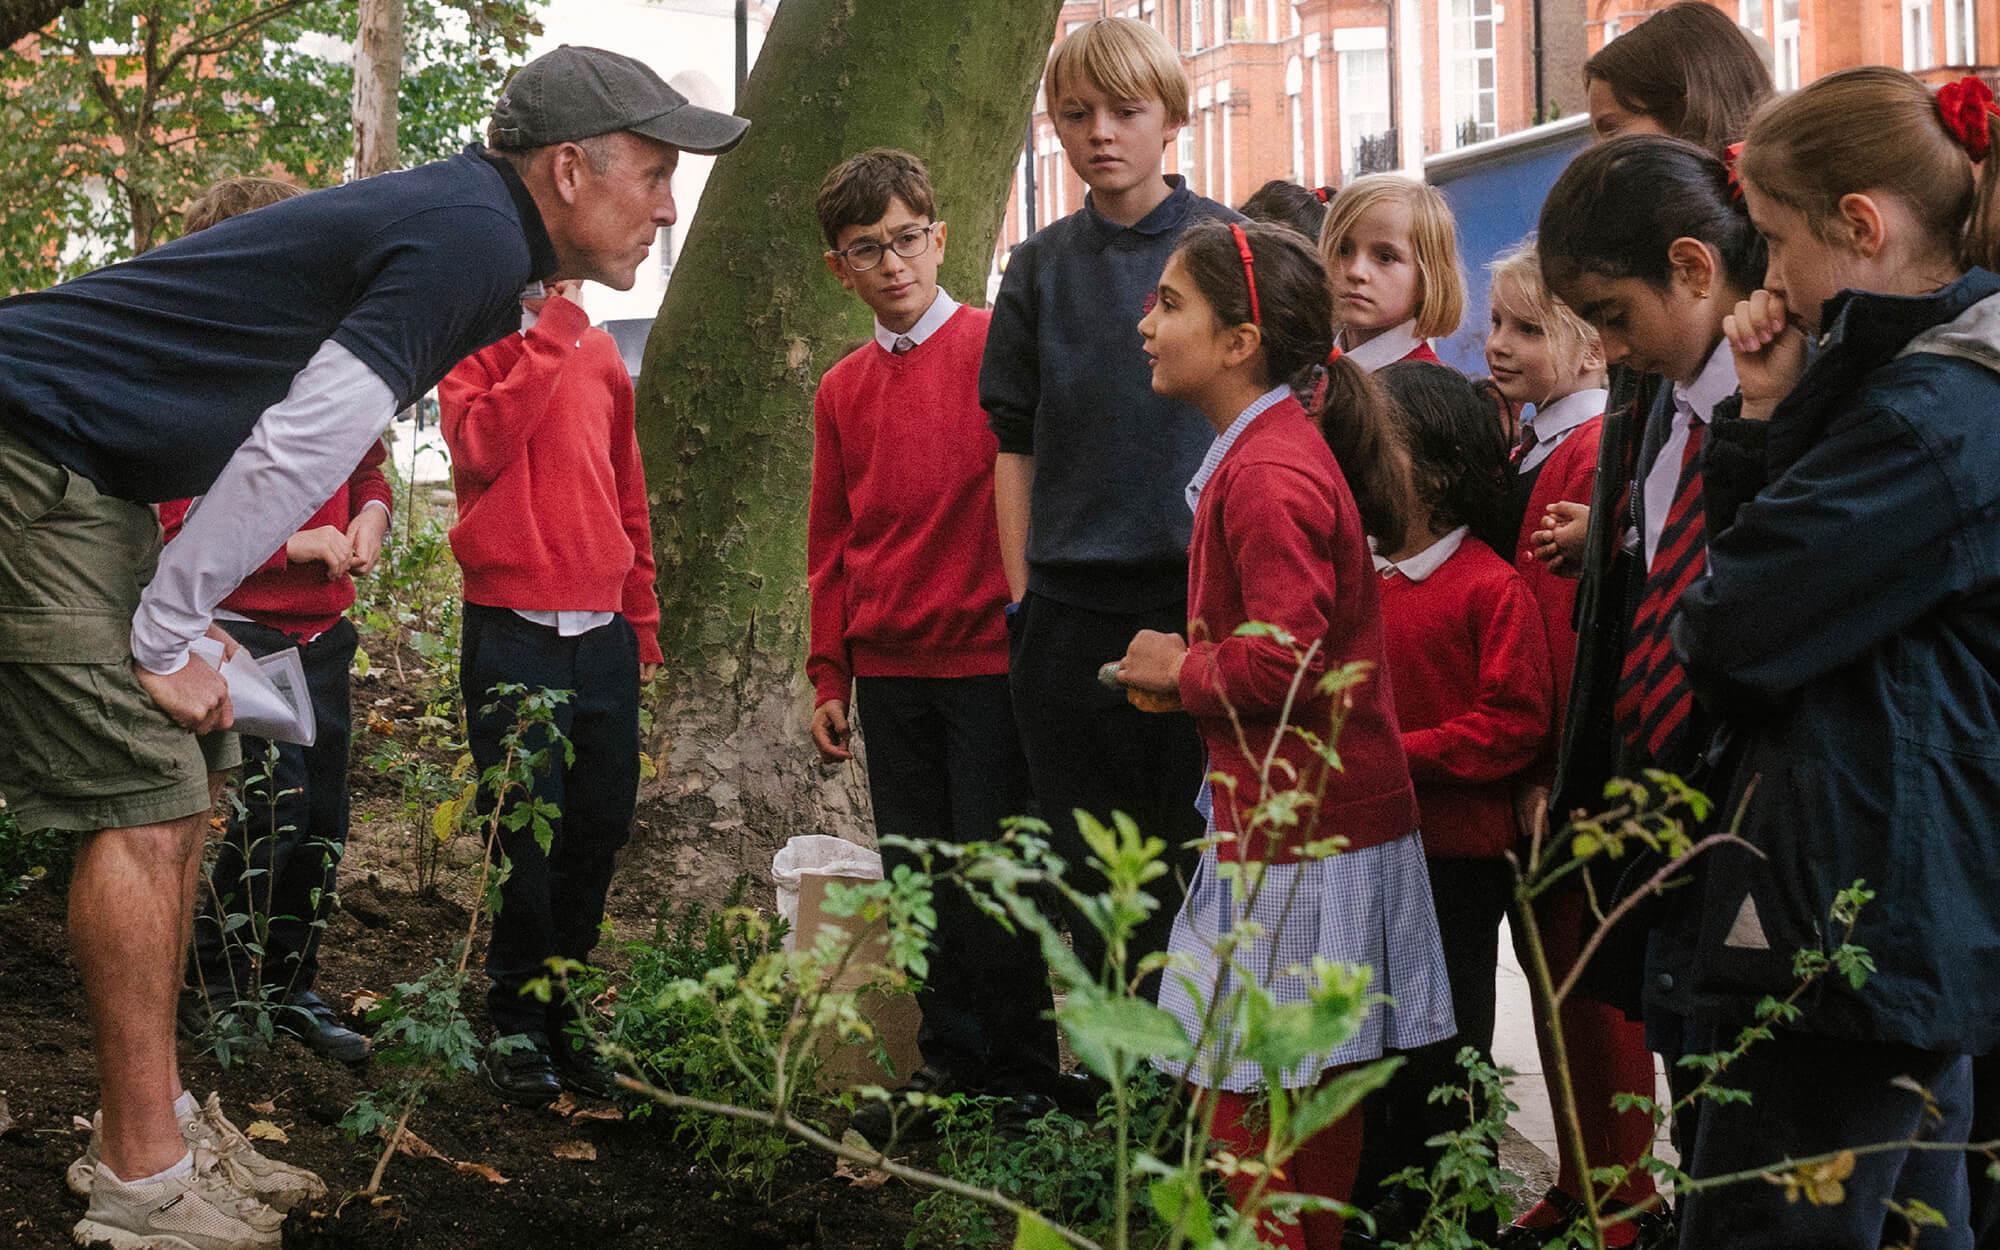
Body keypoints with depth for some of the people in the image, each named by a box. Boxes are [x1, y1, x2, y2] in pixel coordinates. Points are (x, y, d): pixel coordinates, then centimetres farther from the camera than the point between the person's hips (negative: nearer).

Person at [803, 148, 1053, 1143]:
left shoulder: (999, 350, -5)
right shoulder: (842, 390, 12)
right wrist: (828, 676, 13)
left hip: (990, 658, -5)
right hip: (887, 667, 5)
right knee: (917, 875, 9)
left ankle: (1020, 1079, 10)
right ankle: (949, 1056, 21)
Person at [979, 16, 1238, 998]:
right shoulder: (1041, 270, 9)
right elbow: (1015, 445, 11)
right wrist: (1021, 597, 5)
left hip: (1204, 597, -3)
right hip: (1072, 613, 3)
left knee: (1203, 860, -1)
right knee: (1095, 873, 6)